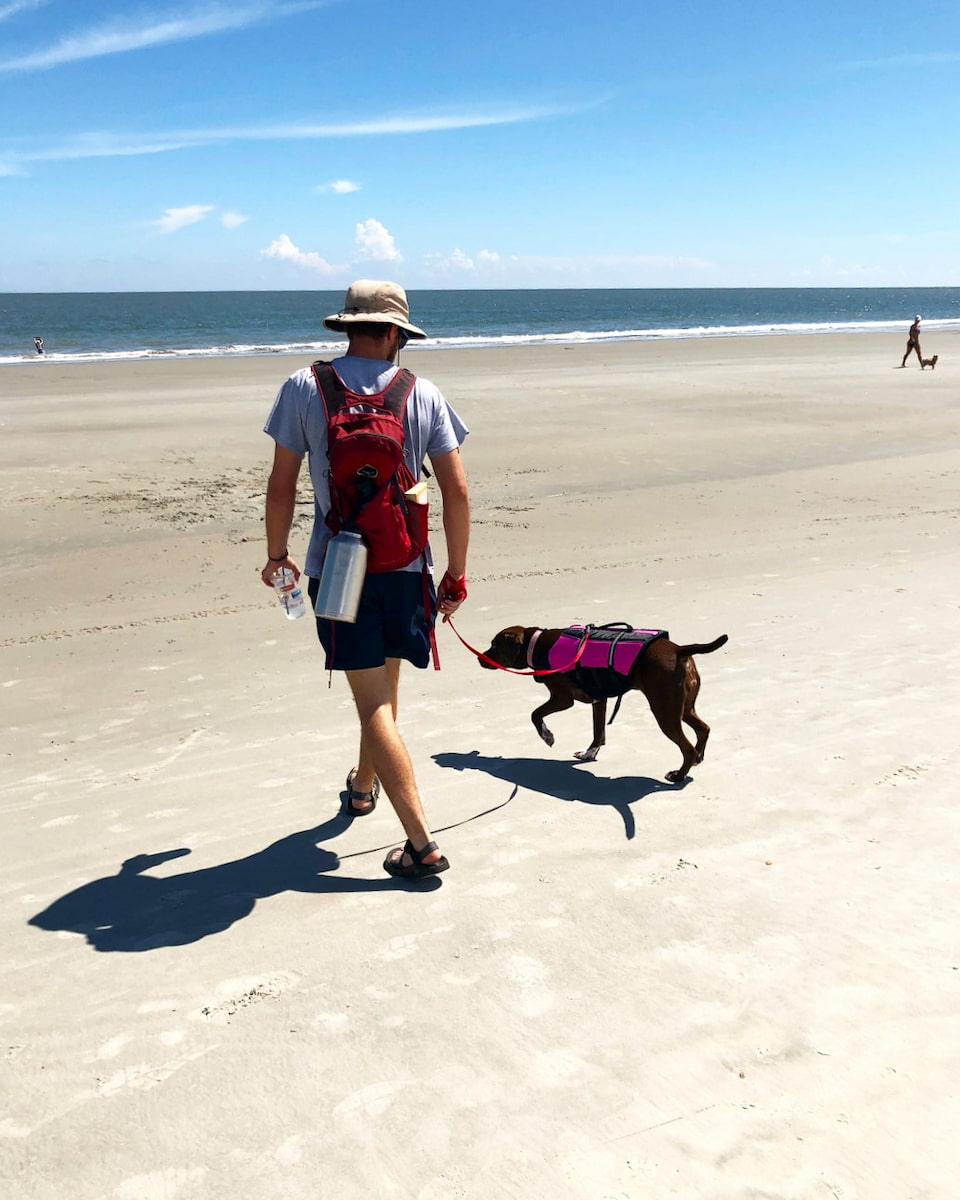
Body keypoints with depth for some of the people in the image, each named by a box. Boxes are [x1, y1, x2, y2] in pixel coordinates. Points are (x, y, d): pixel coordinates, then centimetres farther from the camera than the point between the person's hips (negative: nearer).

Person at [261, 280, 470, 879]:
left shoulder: (305, 387, -4)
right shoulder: (423, 395, 0)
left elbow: (282, 486, -3)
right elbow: (458, 492, -3)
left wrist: (277, 555, 12)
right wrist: (457, 574, 7)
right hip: (405, 566, 3)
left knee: (374, 703, -2)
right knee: (384, 687, 24)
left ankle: (422, 842, -6)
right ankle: (364, 784, 46)